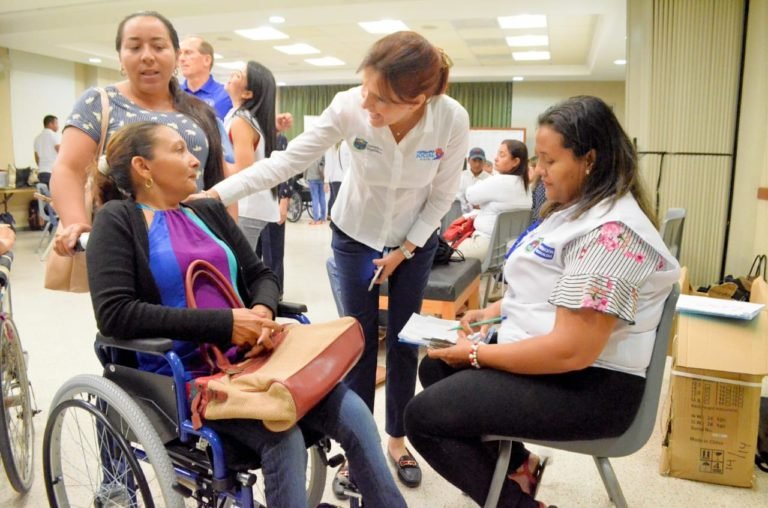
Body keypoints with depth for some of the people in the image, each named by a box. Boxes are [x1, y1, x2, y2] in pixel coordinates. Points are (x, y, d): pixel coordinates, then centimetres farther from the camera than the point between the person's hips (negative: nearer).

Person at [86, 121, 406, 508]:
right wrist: (223, 324, -18)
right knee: (282, 438, -30)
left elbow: (261, 275, 17)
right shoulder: (118, 218, -1)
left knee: (353, 413, -16)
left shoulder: (209, 211, 16)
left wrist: (263, 311, -8)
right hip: (183, 372, -4)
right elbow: (114, 314, -13)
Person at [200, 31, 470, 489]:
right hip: (356, 233, 0)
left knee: (404, 341, 7)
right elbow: (286, 160, -25)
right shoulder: (349, 108, -29)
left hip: (416, 239, 1)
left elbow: (442, 195, -13)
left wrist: (405, 250, -11)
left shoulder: (453, 120, -27)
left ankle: (397, 439, 28)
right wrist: (215, 194, -30)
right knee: (360, 341, 3)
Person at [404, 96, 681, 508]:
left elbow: (572, 350, -29)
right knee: (435, 369, 18)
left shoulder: (610, 232, -26)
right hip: (540, 355, 11)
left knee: (421, 416, -12)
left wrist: (475, 354, -19)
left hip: (585, 386, -11)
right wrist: (494, 311, 4)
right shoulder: (578, 208, 8)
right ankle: (519, 465, 19)